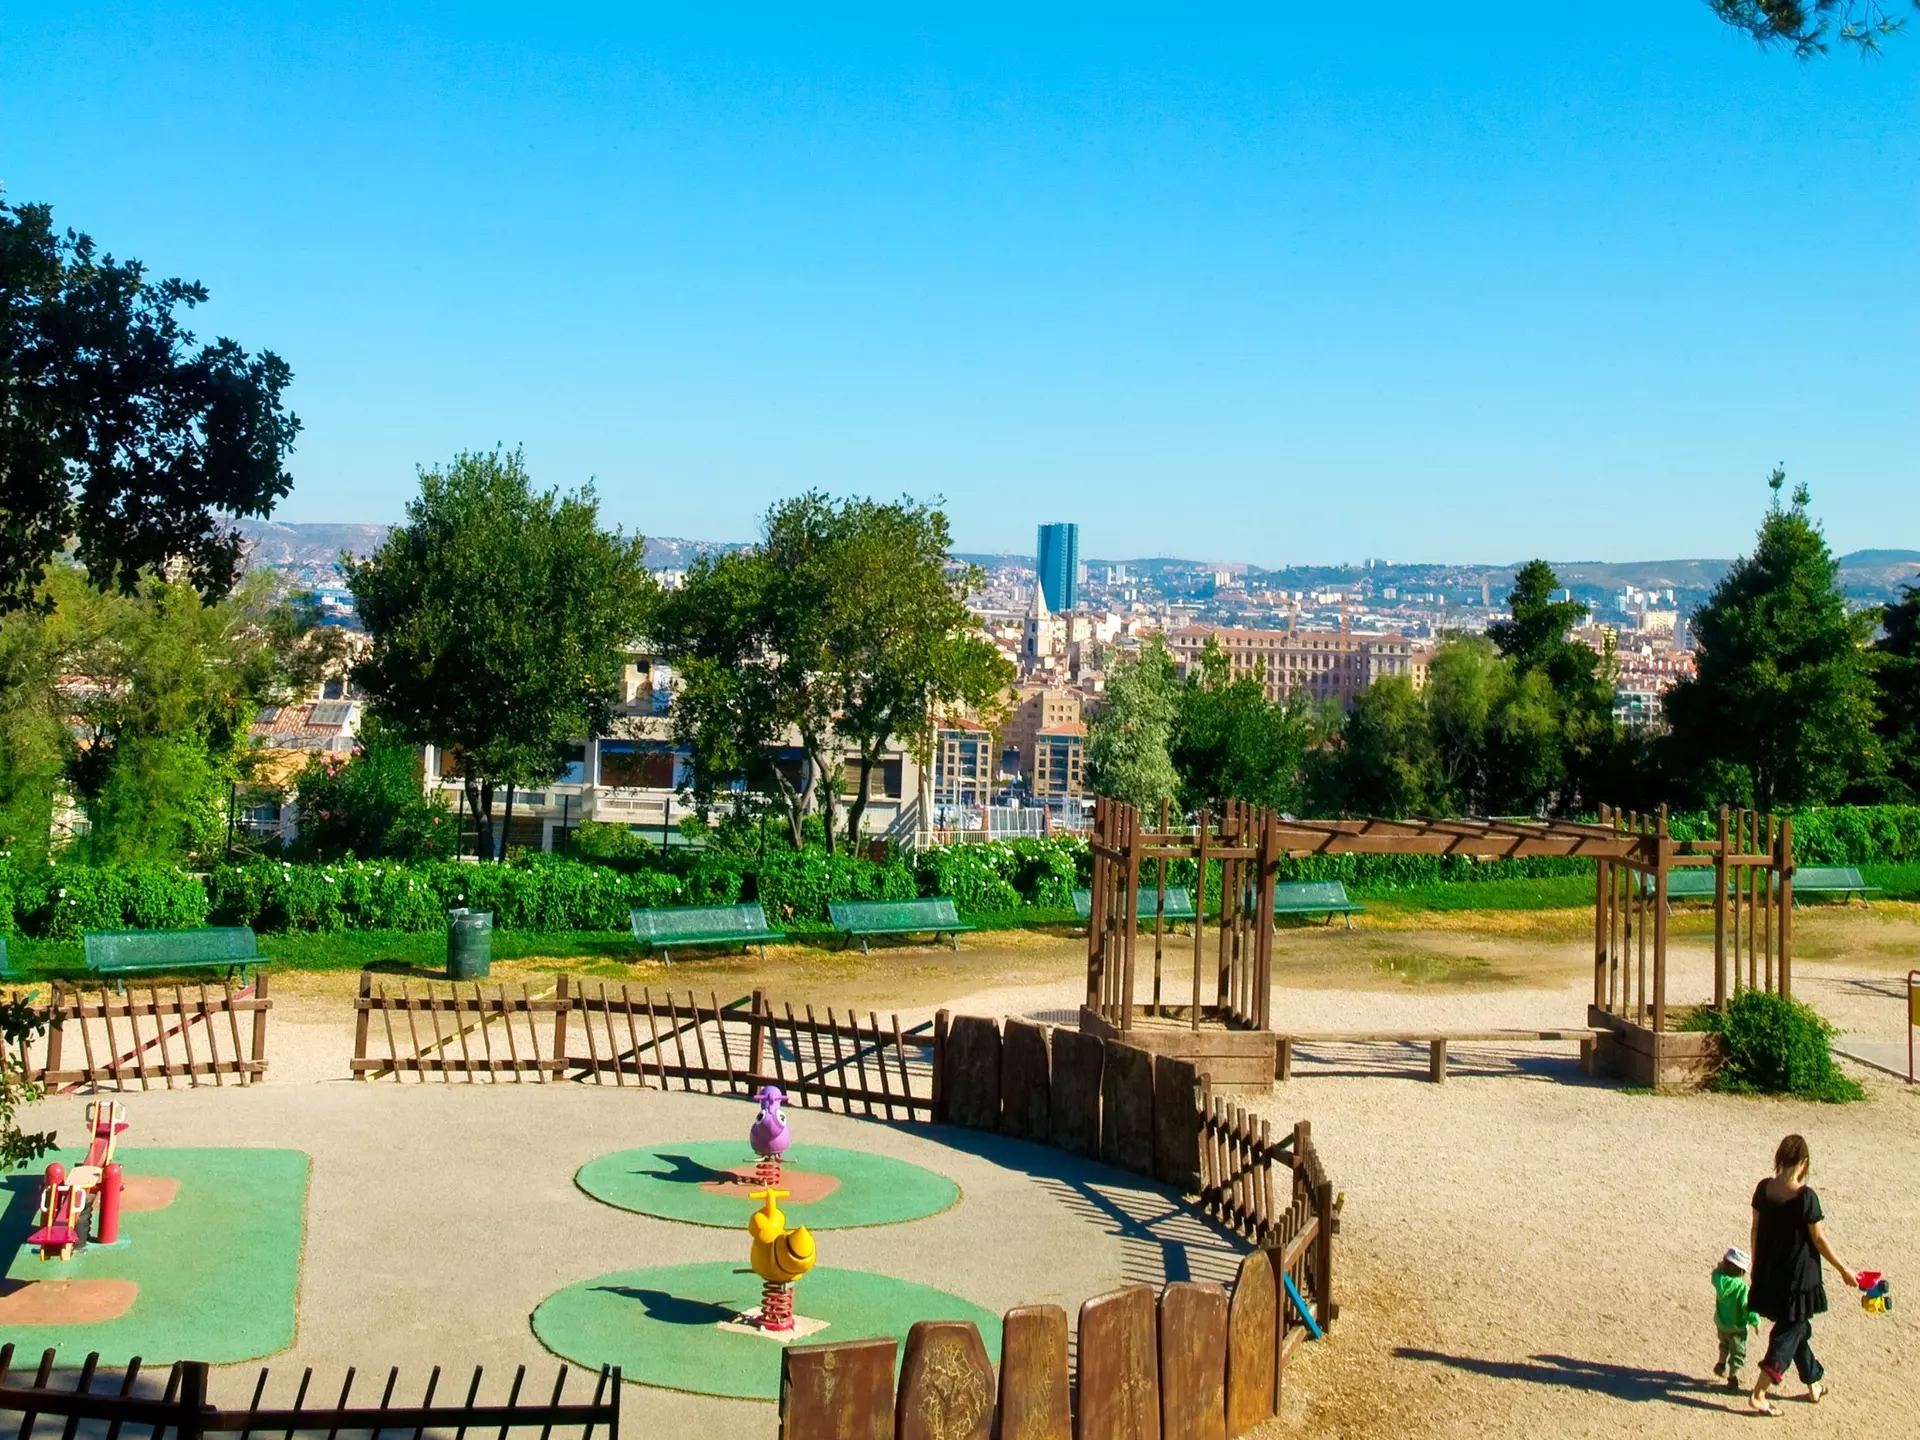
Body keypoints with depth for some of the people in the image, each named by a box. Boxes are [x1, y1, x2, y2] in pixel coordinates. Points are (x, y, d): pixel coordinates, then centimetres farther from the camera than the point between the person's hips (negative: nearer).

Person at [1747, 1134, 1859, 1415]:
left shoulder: (1763, 1189, -6)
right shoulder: (1805, 1197, -21)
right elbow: (1819, 1240, -14)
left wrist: (1756, 1265, 17)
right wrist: (1844, 1270, 0)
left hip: (1768, 1275, 6)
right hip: (1797, 1277, -6)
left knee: (1797, 1328, 23)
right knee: (1788, 1333, 6)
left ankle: (1814, 1384, 39)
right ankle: (1758, 1395, 3)